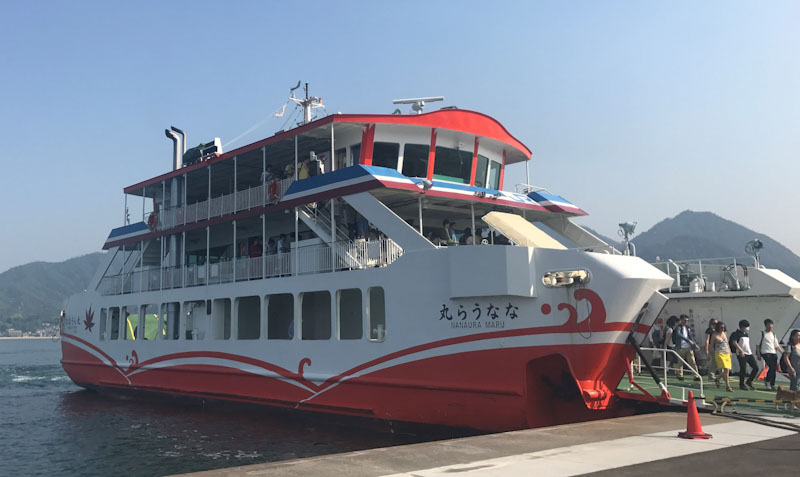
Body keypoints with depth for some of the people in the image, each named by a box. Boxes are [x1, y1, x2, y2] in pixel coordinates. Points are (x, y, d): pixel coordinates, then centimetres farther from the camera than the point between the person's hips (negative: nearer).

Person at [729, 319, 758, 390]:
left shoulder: (747, 334, 18)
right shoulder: (737, 334, -7)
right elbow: (734, 342, -16)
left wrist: (749, 351, 21)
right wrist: (741, 350, -22)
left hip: (749, 353, 8)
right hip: (741, 354, -8)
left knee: (756, 367, 4)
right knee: (743, 369, -5)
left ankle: (749, 382, 17)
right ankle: (742, 384, 8)